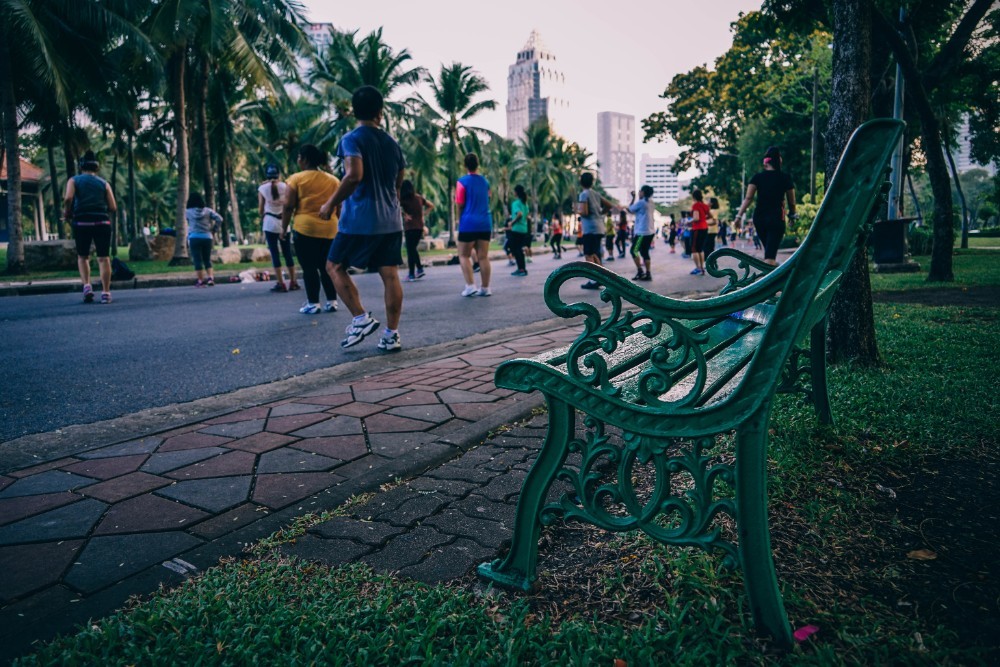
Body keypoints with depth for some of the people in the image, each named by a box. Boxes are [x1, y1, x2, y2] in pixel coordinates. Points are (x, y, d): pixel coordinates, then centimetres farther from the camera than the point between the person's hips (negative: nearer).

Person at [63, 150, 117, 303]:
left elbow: (68, 199, -9)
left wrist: (67, 213, 7)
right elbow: (113, 207, 3)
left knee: (82, 257, 16)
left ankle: (87, 285, -1)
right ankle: (105, 293, -3)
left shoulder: (74, 180, 9)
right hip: (102, 222, 0)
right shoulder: (104, 183, 11)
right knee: (104, 258, 1)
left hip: (82, 222, 0)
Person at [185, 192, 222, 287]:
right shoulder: (208, 211, 1)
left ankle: (201, 281, 2)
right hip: (207, 237, 2)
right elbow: (219, 219, -6)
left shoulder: (188, 212, -1)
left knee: (197, 260, 2)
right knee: (207, 260, 13)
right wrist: (214, 229, 2)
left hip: (194, 238, -2)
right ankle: (210, 278, -2)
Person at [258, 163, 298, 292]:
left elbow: (260, 209, 3)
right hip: (284, 222, 2)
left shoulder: (262, 188, 0)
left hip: (270, 223, -2)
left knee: (274, 254, -1)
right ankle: (293, 282, 10)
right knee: (287, 253, 8)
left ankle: (280, 284, -5)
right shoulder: (285, 186, 2)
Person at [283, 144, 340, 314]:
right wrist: (337, 225, 22)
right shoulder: (334, 180, 10)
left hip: (305, 228, -4)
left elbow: (288, 206, -6)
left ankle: (313, 304, 3)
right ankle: (332, 302, 11)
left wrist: (284, 228, 3)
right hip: (329, 229, 4)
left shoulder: (297, 178, -3)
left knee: (309, 267, 2)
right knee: (326, 266, 12)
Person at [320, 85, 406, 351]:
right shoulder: (392, 143, 14)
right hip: (391, 221, 6)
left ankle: (362, 318, -2)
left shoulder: (352, 139, -6)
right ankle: (391, 334, 4)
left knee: (334, 266, 9)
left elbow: (354, 175, -21)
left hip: (360, 220, -6)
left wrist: (331, 204, -11)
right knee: (390, 275, 4)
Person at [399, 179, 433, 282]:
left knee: (410, 250, 0)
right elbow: (431, 206, 17)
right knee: (413, 249, 20)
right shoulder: (419, 198, 8)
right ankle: (420, 269, 13)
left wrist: (405, 214, -17)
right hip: (420, 226, 5)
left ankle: (411, 274, 2)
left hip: (410, 227, -5)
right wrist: (423, 214, 10)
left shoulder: (403, 199, -8)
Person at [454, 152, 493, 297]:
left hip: (468, 223, -5)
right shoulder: (485, 182, 12)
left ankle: (470, 286, -6)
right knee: (483, 257, 5)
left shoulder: (463, 181, -5)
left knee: (464, 255, 5)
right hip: (485, 223, 5)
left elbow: (460, 205, -5)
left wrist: (459, 220, 10)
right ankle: (485, 288, 5)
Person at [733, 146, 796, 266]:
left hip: (759, 217, 3)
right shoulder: (785, 178, 0)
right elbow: (791, 202, 6)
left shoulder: (757, 177, 2)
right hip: (776, 218, -3)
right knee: (770, 252, -9)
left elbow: (748, 198, -9)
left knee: (768, 249, 22)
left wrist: (739, 215, -9)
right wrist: (792, 215, 23)